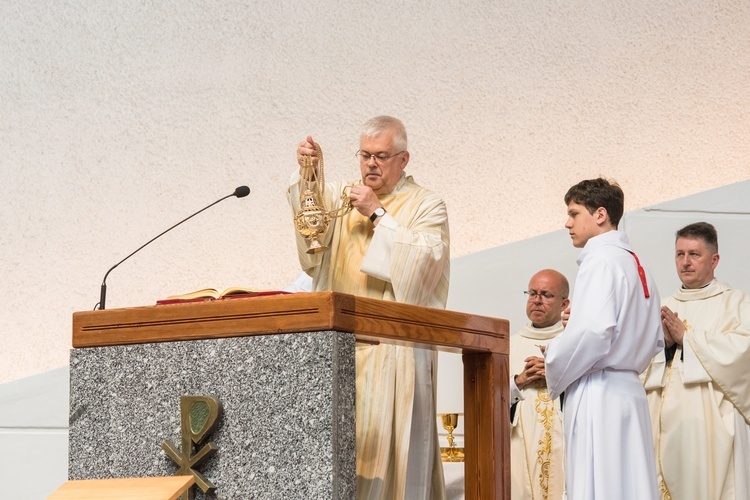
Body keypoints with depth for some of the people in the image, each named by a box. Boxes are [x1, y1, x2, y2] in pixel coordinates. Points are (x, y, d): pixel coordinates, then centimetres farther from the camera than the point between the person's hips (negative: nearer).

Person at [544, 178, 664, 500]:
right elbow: (655, 342, 21)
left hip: (599, 396, -9)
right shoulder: (636, 266, 19)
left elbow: (593, 332, -20)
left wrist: (555, 374, -5)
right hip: (629, 393, 9)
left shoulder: (601, 260, -8)